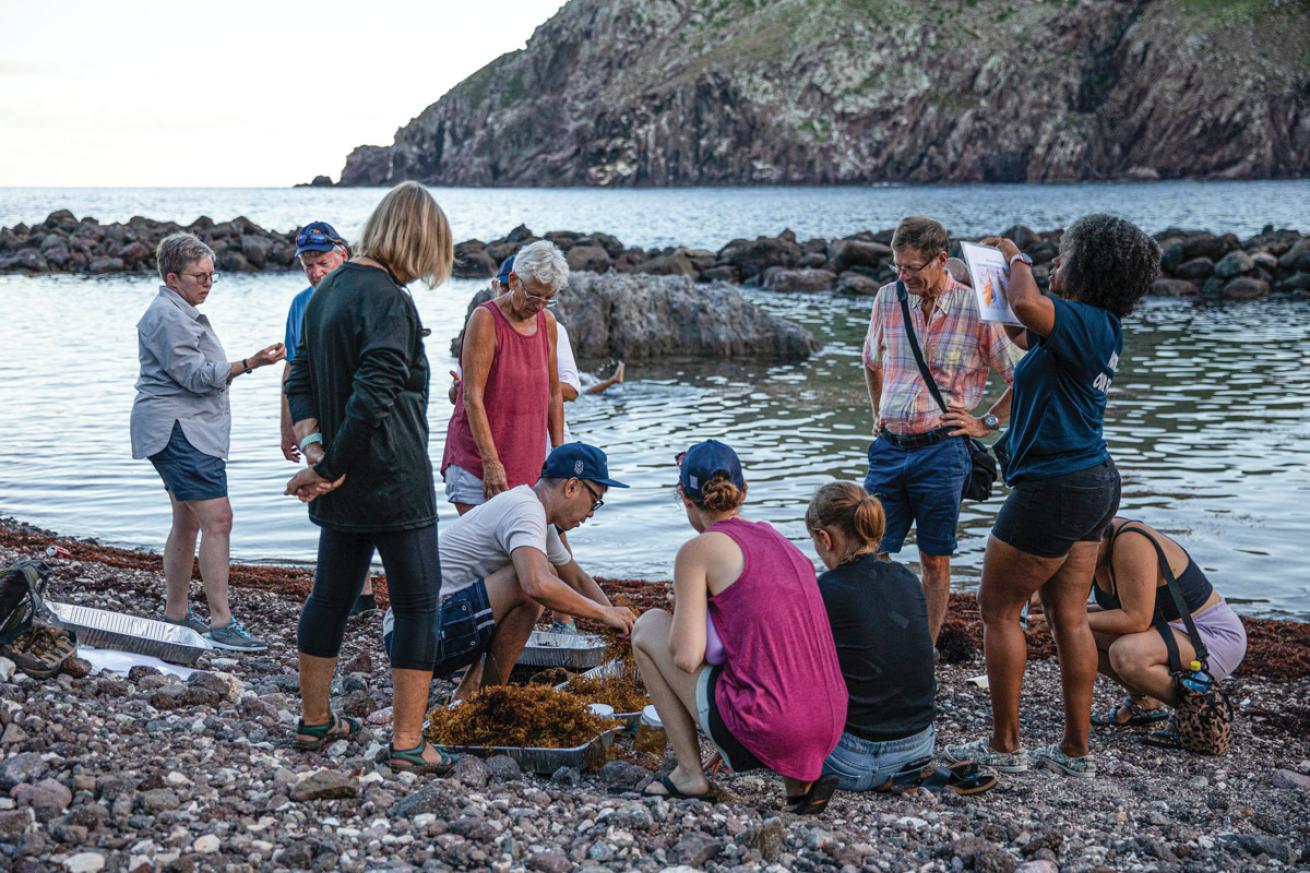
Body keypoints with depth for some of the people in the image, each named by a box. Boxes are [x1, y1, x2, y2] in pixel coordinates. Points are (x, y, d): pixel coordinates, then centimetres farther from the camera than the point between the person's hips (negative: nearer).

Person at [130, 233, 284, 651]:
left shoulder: (181, 313, 21)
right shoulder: (167, 315, -14)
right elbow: (197, 376, -19)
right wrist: (248, 364, -25)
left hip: (189, 430, 12)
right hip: (178, 430, -12)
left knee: (188, 521, 15)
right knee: (217, 519, -16)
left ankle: (175, 612, 22)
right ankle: (221, 623, -17)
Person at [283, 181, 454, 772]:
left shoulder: (328, 290, 11)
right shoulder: (388, 301, -18)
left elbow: (301, 380, 13)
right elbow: (373, 398, -25)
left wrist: (314, 449, 1)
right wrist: (326, 466, -15)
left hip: (343, 484, 9)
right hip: (394, 481, -9)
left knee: (331, 595, 17)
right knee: (417, 604, 0)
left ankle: (315, 721, 29)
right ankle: (406, 742, 2)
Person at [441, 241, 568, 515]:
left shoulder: (547, 322, 9)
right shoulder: (486, 319, -10)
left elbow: (553, 394, 16)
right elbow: (472, 397, -16)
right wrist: (491, 462, -20)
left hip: (527, 463, 6)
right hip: (477, 460, -6)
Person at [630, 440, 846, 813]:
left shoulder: (699, 549, -4)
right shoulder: (776, 539, 16)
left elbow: (686, 658, -9)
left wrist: (681, 607, 11)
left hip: (763, 732, -6)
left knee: (648, 627, 12)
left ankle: (689, 772, 14)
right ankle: (800, 778, 16)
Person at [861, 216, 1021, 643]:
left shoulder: (976, 310, -8)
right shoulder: (888, 298, 5)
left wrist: (986, 422, -1)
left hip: (940, 451, -4)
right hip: (888, 447, 4)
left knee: (935, 560, 5)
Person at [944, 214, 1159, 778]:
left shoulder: (1086, 323, -19)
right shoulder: (1099, 328, 11)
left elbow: (1027, 305, -38)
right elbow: (1022, 331, 28)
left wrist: (1017, 259, -17)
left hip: (1053, 488, -10)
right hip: (1092, 483, 10)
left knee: (998, 609, 3)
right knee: (1069, 618, 12)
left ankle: (1005, 746, 10)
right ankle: (1076, 750, 18)